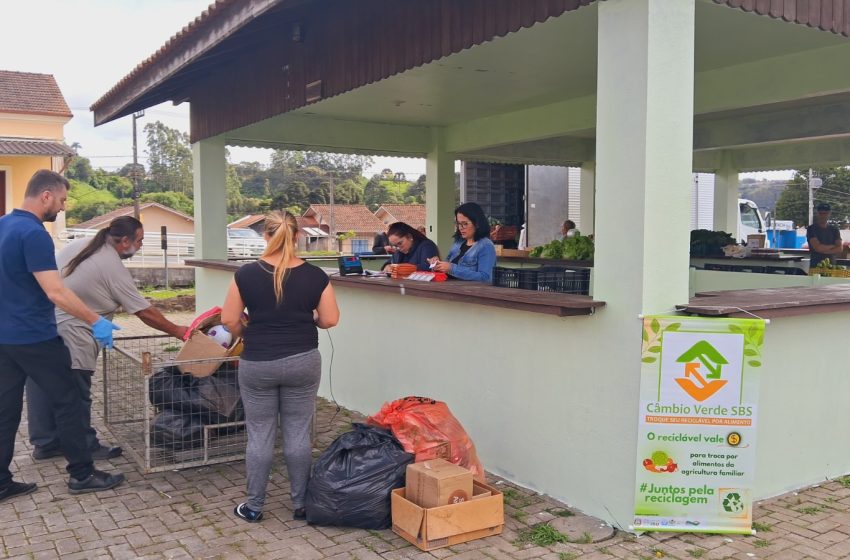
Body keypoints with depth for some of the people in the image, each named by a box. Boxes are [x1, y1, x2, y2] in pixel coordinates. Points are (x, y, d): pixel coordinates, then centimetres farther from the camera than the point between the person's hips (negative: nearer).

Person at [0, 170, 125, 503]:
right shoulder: (34, 234, -20)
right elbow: (55, 292, -25)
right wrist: (96, 322, -20)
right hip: (34, 338, -9)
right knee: (68, 402, 3)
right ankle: (81, 475, 11)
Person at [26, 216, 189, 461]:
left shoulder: (79, 245, 11)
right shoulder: (114, 269, -11)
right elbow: (145, 312, -8)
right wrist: (177, 331, 2)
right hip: (67, 335, -8)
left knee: (43, 390, 15)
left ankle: (45, 444, 28)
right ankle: (85, 447, 17)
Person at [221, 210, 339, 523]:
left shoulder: (246, 275, -9)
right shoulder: (315, 276, -7)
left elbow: (229, 320, -3)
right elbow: (330, 320, -1)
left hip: (257, 365, -1)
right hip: (302, 362, 1)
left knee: (259, 436, 10)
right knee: (298, 435, 10)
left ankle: (254, 507, 21)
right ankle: (301, 504, 20)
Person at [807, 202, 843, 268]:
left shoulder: (834, 230, 12)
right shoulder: (811, 229, -1)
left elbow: (840, 249, 2)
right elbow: (818, 247, -11)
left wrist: (824, 250, -10)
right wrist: (833, 246, 3)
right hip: (815, 266, -4)